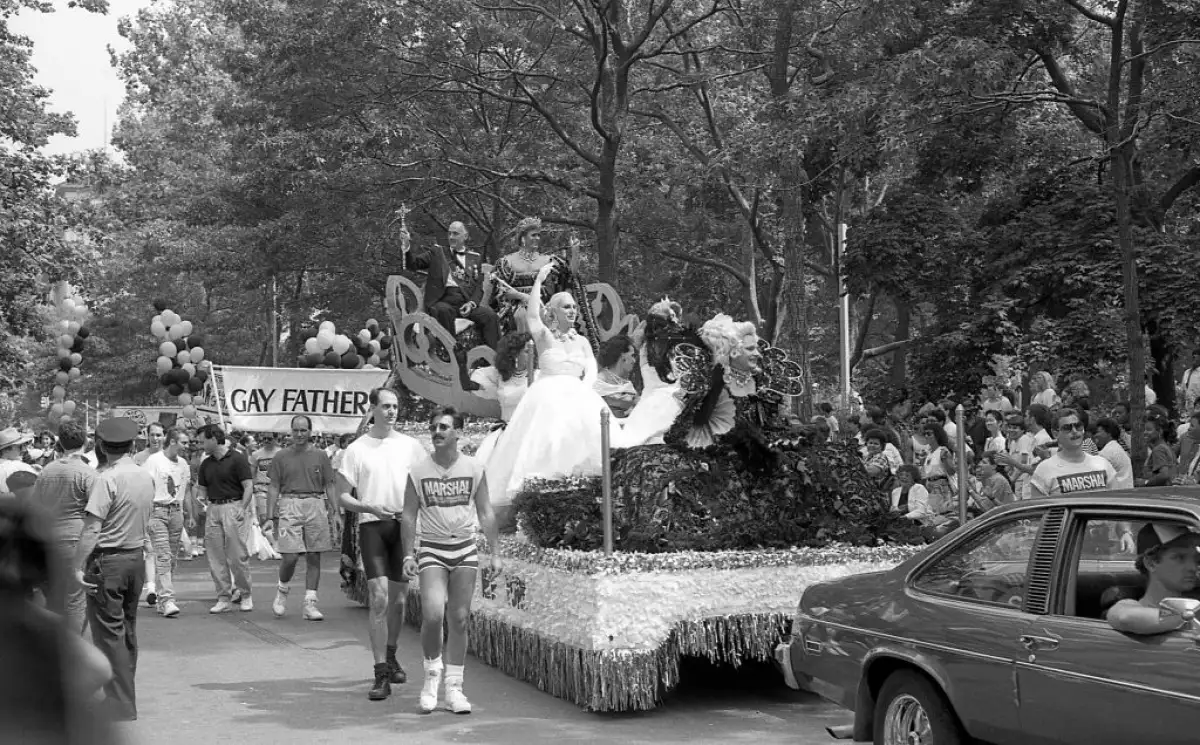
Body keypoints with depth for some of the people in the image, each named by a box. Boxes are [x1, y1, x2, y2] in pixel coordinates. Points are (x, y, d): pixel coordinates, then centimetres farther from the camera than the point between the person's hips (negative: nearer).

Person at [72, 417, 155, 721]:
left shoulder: (107, 479, -15)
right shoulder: (146, 477, 6)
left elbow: (92, 528, -18)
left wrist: (78, 565, -15)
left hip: (107, 560, -7)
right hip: (137, 557, 7)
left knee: (109, 633, -2)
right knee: (128, 631, 16)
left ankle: (119, 707, -1)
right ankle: (126, 699, 24)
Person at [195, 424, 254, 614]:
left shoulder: (237, 459, -5)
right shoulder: (206, 464, 14)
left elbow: (249, 486, -9)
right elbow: (202, 489, 22)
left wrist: (242, 508, -17)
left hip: (233, 507, -6)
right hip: (212, 509, 6)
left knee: (237, 555, -6)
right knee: (215, 557, 4)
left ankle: (245, 594, 10)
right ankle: (224, 599, 9)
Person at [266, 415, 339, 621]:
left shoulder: (320, 455, 10)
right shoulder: (281, 456, 8)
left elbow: (330, 485, 10)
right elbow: (274, 487, 7)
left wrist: (336, 512, 3)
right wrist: (271, 515, 0)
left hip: (316, 506, 2)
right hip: (290, 506, -1)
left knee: (314, 557, 1)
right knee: (290, 556, -9)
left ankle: (310, 604, 6)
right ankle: (282, 590, 20)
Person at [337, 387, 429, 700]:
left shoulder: (410, 446, 7)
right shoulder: (357, 449, 2)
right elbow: (343, 496, 2)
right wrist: (370, 507, -14)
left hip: (404, 525, 3)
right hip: (372, 525, -3)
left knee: (398, 598, 11)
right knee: (379, 598, -12)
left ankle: (391, 657, 33)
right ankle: (381, 674, -10)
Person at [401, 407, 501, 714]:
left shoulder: (474, 469, 1)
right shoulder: (418, 472, -2)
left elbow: (485, 514, 7)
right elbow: (409, 516, 4)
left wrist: (495, 553, 4)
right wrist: (408, 555, -2)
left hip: (465, 549, 1)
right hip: (432, 549, -1)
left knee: (459, 620, 3)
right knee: (433, 615, -17)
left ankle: (454, 688, 12)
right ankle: (431, 674, 7)